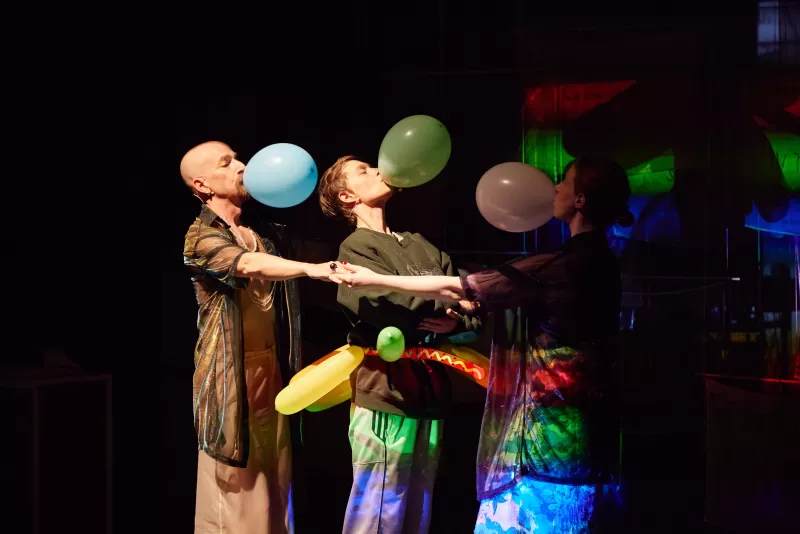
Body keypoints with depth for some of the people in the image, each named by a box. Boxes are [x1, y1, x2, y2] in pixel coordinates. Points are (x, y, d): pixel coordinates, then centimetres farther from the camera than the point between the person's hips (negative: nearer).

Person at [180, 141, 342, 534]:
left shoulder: (259, 232, 13)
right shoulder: (201, 237, -10)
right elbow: (249, 265, -30)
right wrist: (310, 269, -45)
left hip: (270, 370, 7)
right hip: (232, 374, -7)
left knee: (272, 484, 9)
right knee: (235, 489, -4)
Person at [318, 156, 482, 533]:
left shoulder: (420, 246, 18)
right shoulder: (356, 248, 0)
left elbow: (472, 315, 9)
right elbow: (402, 310, -17)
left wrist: (456, 324, -12)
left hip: (429, 395, 7)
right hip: (387, 396, -6)